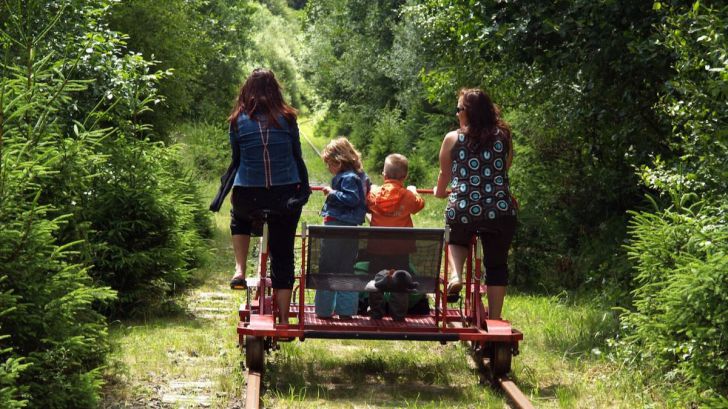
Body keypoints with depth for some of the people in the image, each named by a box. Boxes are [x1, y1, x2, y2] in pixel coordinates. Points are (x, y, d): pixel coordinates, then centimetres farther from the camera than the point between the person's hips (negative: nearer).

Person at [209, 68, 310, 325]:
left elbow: (236, 161, 4)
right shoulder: (287, 118, 0)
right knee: (283, 256, 9)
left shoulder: (238, 120, 0)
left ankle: (240, 270, 15)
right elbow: (297, 158, 4)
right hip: (285, 195, 0)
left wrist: (222, 193, 14)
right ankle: (283, 320, 11)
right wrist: (304, 190, 14)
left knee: (239, 220, 36)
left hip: (247, 195, 0)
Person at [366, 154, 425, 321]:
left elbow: (366, 205, 12)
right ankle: (398, 314, 9)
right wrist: (413, 191, 29)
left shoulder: (374, 193, -6)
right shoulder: (408, 196, -8)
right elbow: (420, 204, 11)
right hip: (400, 246, -1)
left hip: (377, 246, 1)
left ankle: (376, 312, 17)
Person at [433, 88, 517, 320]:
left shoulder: (452, 139, 4)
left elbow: (444, 174, 17)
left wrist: (440, 192, 38)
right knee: (497, 265, 14)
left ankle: (455, 274, 3)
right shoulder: (503, 136, 8)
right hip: (500, 211, 1)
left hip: (461, 210, 0)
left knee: (456, 240, 31)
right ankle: (494, 319, 13)